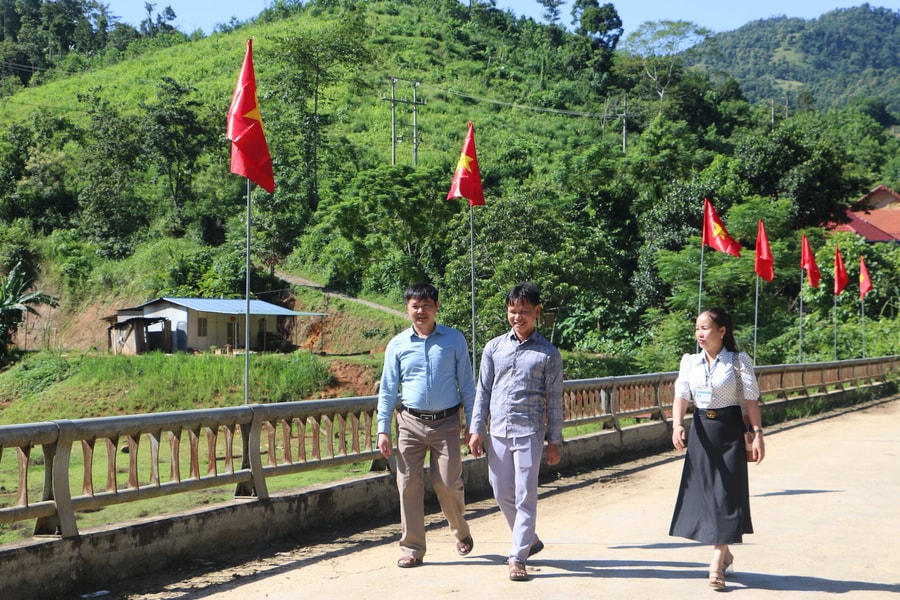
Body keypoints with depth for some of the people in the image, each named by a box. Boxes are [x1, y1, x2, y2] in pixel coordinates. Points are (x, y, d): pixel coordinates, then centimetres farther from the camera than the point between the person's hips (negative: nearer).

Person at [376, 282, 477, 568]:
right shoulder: (397, 345, 6)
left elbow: (466, 384, 7)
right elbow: (388, 389, 9)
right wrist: (383, 429, 3)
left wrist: (473, 425, 3)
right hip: (410, 423, 1)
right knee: (409, 485, -1)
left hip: (446, 423, -1)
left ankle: (461, 531, 28)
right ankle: (412, 549, 10)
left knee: (448, 484, -2)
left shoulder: (454, 340, 4)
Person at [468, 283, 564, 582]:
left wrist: (554, 441, -1)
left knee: (525, 496, -3)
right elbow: (483, 390, 10)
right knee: (502, 493, 10)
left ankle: (518, 557, 4)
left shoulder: (548, 354, 0)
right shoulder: (494, 347, 8)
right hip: (498, 431, 4)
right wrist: (476, 430, 5)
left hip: (529, 432, -4)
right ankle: (529, 540, 30)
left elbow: (554, 400, 2)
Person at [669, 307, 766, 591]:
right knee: (704, 491, 8)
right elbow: (681, 395, -3)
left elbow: (751, 399, -6)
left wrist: (757, 434, -11)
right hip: (701, 430, 4)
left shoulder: (738, 361, -4)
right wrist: (677, 424, -19)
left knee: (726, 494, -6)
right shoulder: (689, 362, 5)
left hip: (730, 431, -4)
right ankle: (724, 553, 25)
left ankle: (717, 562, -7)